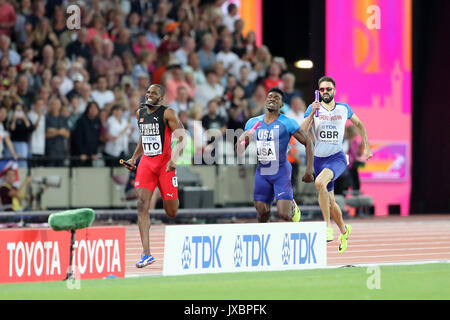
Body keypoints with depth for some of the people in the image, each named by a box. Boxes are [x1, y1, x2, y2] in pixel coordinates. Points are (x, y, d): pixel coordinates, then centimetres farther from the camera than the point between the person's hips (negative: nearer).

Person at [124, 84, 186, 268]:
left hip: (165, 163, -4)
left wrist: (174, 159, -25)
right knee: (142, 203, -15)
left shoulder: (168, 113, -7)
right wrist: (134, 158, 17)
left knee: (172, 213, 2)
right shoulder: (140, 113, 11)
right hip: (146, 162, 4)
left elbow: (181, 137, -11)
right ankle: (146, 254, -19)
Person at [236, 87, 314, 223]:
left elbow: (308, 142, -4)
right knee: (262, 213, 3)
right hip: (262, 173, 4)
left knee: (284, 215, -11)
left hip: (281, 172, -4)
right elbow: (241, 146, 15)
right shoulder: (253, 123, 5)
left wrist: (309, 171, -9)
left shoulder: (287, 123, -8)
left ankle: (292, 206, 23)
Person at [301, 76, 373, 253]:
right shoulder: (314, 108, 2)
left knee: (320, 182, -33)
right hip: (319, 159, 3)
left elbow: (359, 124, 21)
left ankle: (328, 225, -27)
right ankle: (344, 231, 33)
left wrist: (367, 148, 19)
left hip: (337, 157, -3)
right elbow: (302, 131, -10)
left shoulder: (344, 109, 4)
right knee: (329, 202, 8)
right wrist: (312, 113, -22)